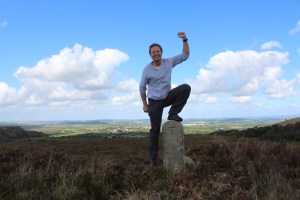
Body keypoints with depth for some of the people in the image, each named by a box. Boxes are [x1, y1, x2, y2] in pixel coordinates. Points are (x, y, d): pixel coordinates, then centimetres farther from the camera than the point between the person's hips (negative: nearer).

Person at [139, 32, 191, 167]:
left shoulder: (169, 62, -4)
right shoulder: (147, 69, -11)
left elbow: (185, 55, -3)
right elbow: (142, 88, -2)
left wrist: (184, 40, -16)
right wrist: (144, 104, -2)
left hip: (168, 97, 3)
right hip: (154, 101, -3)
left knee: (186, 88, -23)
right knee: (155, 129, -1)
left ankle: (172, 114, -12)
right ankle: (153, 158, 12)